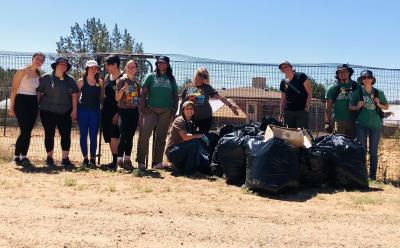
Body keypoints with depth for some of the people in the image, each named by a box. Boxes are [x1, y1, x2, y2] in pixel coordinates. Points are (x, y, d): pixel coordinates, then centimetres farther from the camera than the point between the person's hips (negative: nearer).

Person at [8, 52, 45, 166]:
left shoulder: (39, 74, 11)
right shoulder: (21, 71, -5)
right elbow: (14, 89, -6)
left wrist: (38, 105, 13)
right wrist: (11, 107, -9)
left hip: (33, 103, 5)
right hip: (21, 101, -5)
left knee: (28, 131, 4)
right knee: (25, 131, -10)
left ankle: (24, 156, 12)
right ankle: (16, 156, 1)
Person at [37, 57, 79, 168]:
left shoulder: (70, 80, 7)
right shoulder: (46, 78, 0)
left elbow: (74, 95, 5)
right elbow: (39, 93, 2)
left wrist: (74, 110, -1)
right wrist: (38, 106, -1)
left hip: (65, 112, 2)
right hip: (48, 112, -2)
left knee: (66, 134, -1)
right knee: (49, 134, 6)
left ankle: (65, 158, 7)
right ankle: (49, 157, 19)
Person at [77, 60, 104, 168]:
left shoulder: (100, 82, 5)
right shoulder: (81, 81, 1)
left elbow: (102, 96, 11)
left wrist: (98, 103, -2)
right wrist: (75, 109, -1)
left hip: (95, 110, 1)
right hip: (83, 109, -1)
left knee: (93, 135, 1)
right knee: (83, 135, 3)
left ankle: (93, 158, 11)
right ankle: (85, 158, 12)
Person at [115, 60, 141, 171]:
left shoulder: (136, 83, 14)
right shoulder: (122, 80, -2)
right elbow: (117, 98, -6)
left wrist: (140, 113, 13)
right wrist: (123, 89, -23)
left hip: (134, 111, 5)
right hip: (124, 111, -5)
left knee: (130, 136, 7)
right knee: (123, 135, -9)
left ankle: (127, 159, 13)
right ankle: (120, 159, -4)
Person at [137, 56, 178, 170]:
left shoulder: (171, 79, 13)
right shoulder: (151, 76, 7)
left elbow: (175, 95, 14)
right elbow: (143, 92, 3)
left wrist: (174, 109, 4)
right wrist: (143, 107, -6)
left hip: (166, 111, 2)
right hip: (151, 109, -2)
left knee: (161, 137, 5)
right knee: (144, 134, -11)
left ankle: (157, 162, 11)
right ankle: (141, 161, -5)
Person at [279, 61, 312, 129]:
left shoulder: (301, 76, -2)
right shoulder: (283, 82, 10)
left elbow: (309, 93, -4)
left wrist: (307, 106, -12)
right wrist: (281, 113, 10)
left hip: (302, 111, -4)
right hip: (288, 111, 4)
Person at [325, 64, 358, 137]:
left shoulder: (356, 86, 8)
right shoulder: (333, 87, 5)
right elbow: (328, 107, 4)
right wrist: (327, 122, -3)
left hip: (353, 120, 2)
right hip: (339, 120, -2)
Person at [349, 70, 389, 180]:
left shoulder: (379, 93, 6)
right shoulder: (357, 92, 2)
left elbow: (386, 107, 13)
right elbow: (350, 107, 7)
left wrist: (379, 104, -6)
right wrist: (358, 107, -12)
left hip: (376, 125, 1)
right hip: (361, 124, -1)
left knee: (373, 152, 6)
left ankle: (373, 176, 12)